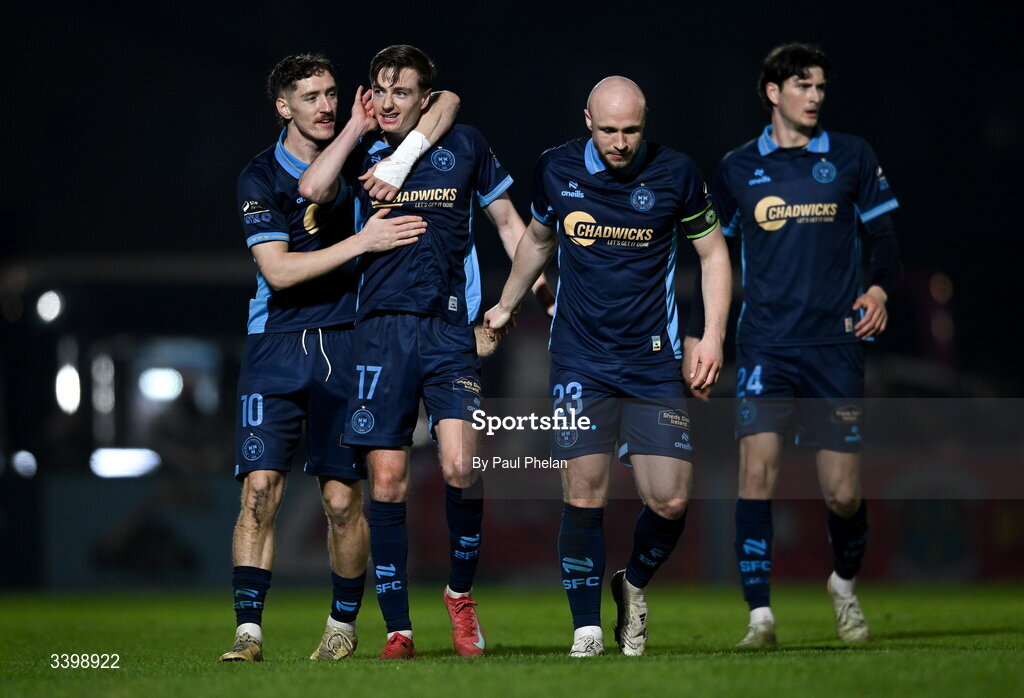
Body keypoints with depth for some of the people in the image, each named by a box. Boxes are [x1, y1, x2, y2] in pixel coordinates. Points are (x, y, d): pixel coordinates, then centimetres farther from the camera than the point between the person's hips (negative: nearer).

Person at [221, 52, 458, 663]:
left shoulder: (362, 154, 5)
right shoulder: (260, 177, -1)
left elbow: (446, 102, 7)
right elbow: (279, 270, -11)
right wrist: (363, 241, -18)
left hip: (345, 341, 1)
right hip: (276, 344, -1)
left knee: (342, 497, 1)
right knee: (261, 487, -11)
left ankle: (344, 624, 18)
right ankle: (249, 630, -8)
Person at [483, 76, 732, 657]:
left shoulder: (676, 174, -5)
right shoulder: (556, 170, 0)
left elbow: (713, 253, 6)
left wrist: (713, 336, -2)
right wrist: (506, 306, 29)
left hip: (654, 363, 0)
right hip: (581, 363, 0)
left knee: (670, 501, -6)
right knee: (584, 497, -8)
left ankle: (634, 587, 24)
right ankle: (587, 632, 2)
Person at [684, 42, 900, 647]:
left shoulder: (852, 157, 6)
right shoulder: (738, 169, 7)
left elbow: (884, 237, 11)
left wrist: (879, 289, -9)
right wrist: (698, 336, 8)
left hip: (835, 344, 0)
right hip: (765, 343, 0)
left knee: (844, 494, 0)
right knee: (758, 470, -17)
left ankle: (845, 584, 31)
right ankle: (760, 615, -15)